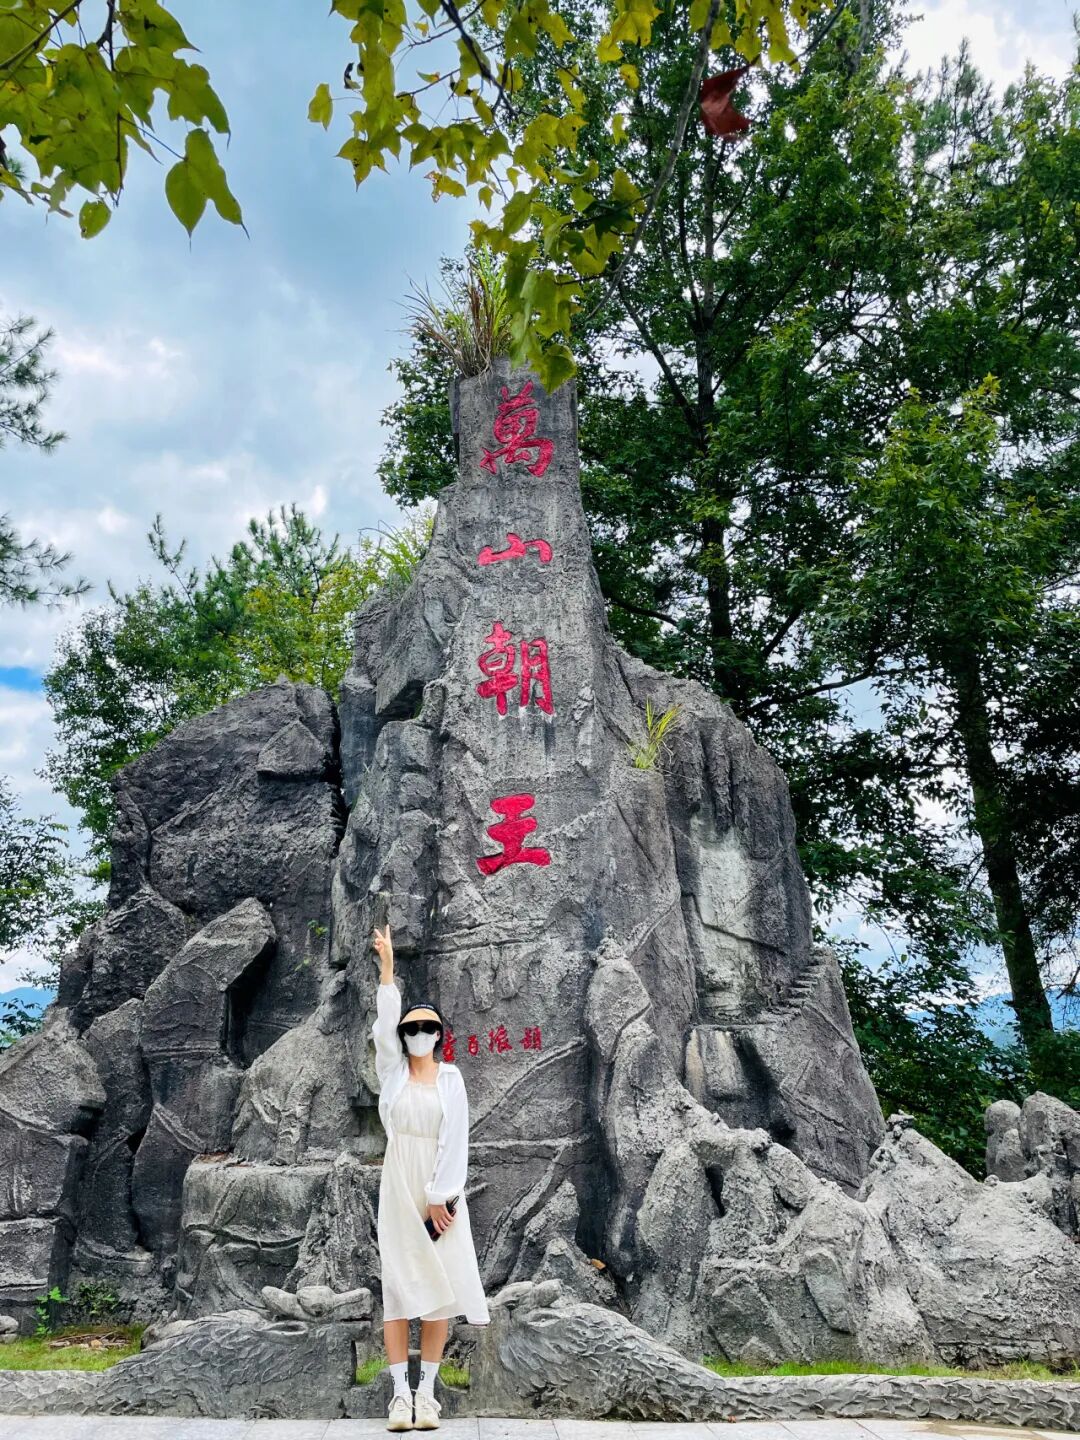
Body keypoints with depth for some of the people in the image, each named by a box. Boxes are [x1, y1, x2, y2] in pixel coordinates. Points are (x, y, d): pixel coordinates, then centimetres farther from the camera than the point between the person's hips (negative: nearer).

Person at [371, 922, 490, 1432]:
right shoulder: (392, 1070, 4)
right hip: (399, 1184, 1)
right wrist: (386, 965, -20)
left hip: (442, 1187, 0)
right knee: (398, 1282, -1)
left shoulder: (450, 1077, 2)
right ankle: (400, 1392, 3)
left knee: (439, 1282, 0)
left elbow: (455, 1140, -4)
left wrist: (441, 1198, -11)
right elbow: (385, 1020, -9)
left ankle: (427, 1390, 8)